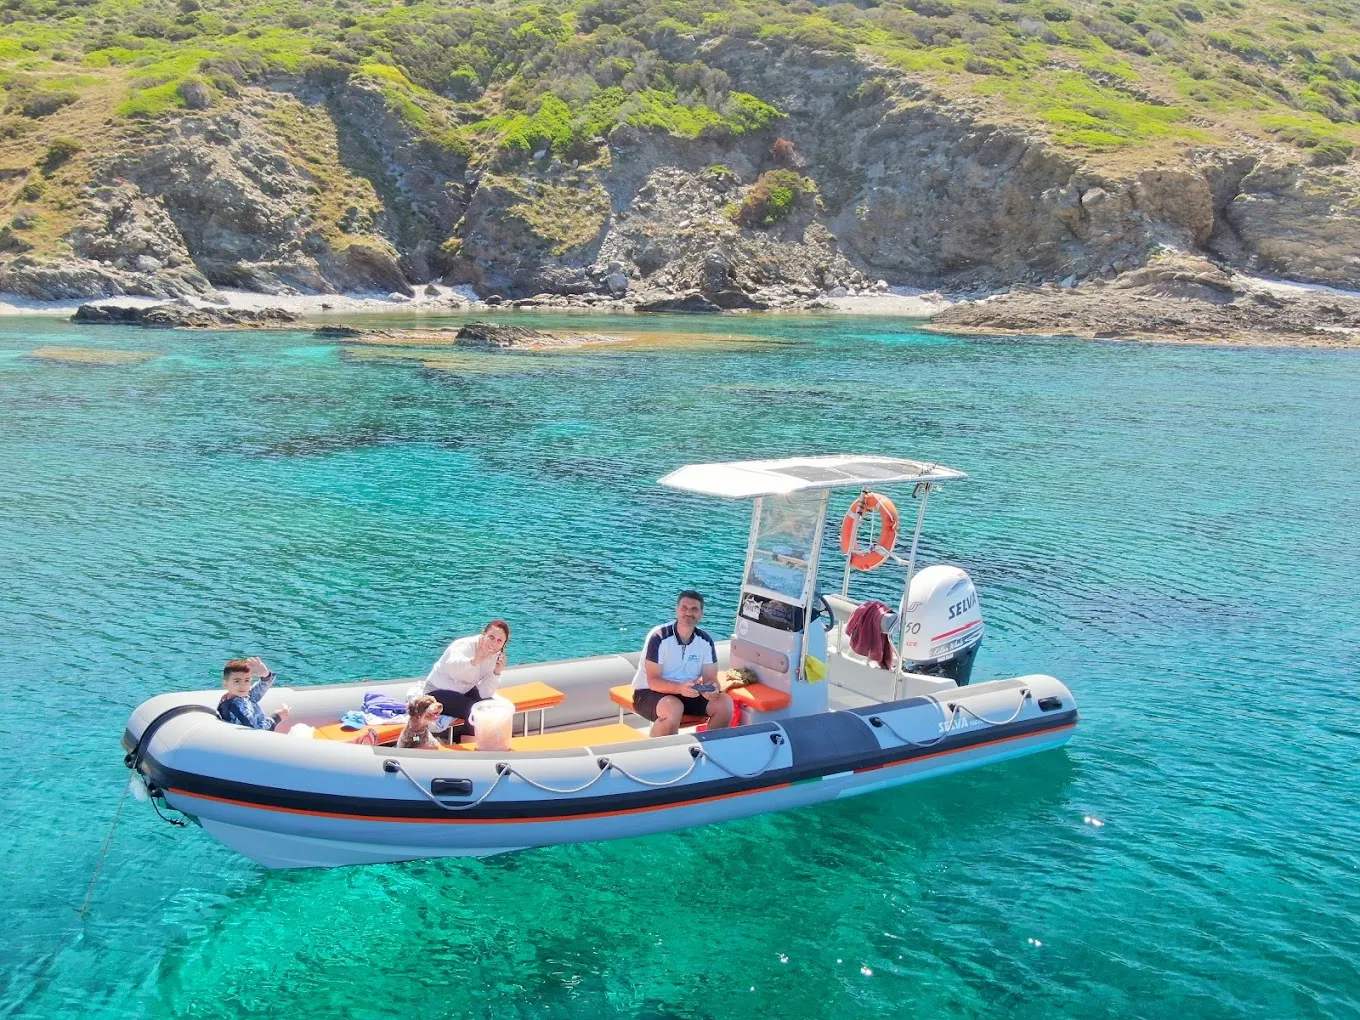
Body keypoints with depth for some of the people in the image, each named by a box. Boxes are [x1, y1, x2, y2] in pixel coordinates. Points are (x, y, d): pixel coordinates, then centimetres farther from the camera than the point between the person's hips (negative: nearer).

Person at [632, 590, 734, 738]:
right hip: (649, 692, -5)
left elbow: (710, 678, -3)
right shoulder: (659, 637, -19)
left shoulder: (705, 641, -3)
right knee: (674, 708, -37)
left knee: (725, 703, -15)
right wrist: (679, 688, -40)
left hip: (686, 692, 5)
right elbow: (653, 681, -22)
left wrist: (711, 689, -28)